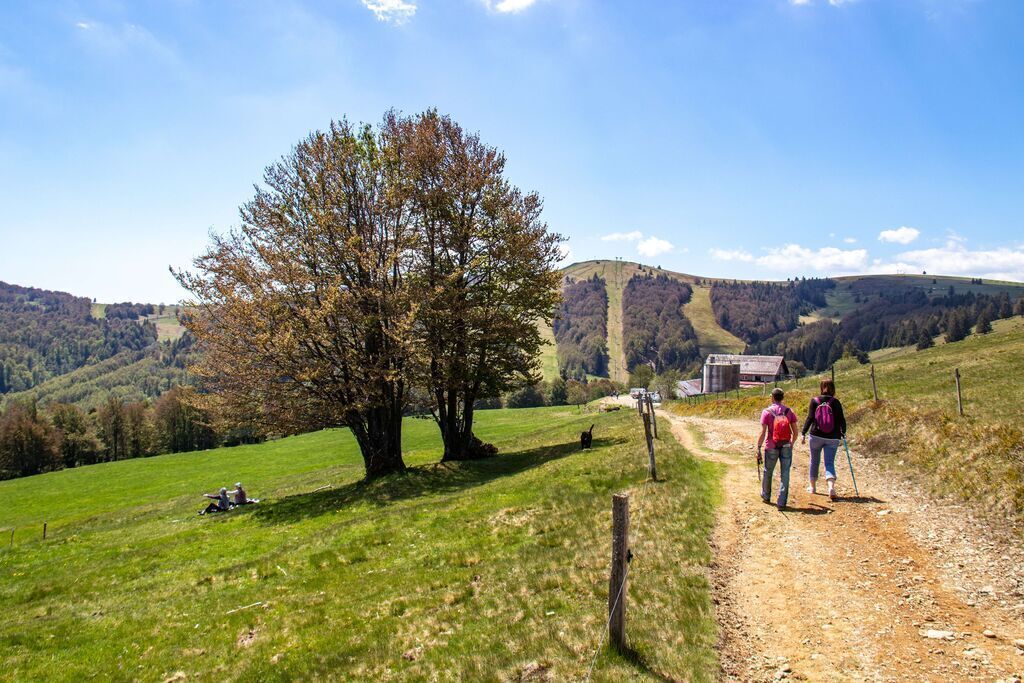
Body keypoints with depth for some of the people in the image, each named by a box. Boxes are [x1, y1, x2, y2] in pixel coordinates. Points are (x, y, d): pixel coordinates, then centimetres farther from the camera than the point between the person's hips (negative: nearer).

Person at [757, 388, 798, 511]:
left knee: (768, 472, 18)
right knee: (784, 475, 4)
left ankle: (766, 496, 35)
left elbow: (763, 433, -12)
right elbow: (795, 432, 2)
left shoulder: (767, 412, -9)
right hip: (786, 447, 1)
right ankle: (781, 503, 2)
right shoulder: (789, 412, -1)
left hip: (771, 447, -1)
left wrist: (758, 448, -5)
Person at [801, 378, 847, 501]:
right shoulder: (835, 402, -3)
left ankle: (813, 486, 28)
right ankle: (831, 486, -23)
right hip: (833, 438, 0)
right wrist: (843, 434, 9)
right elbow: (841, 419, -4)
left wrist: (803, 433, -7)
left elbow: (810, 418, -9)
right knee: (829, 463, 1)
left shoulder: (814, 401, -4)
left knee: (814, 461, 17)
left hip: (816, 436, 0)